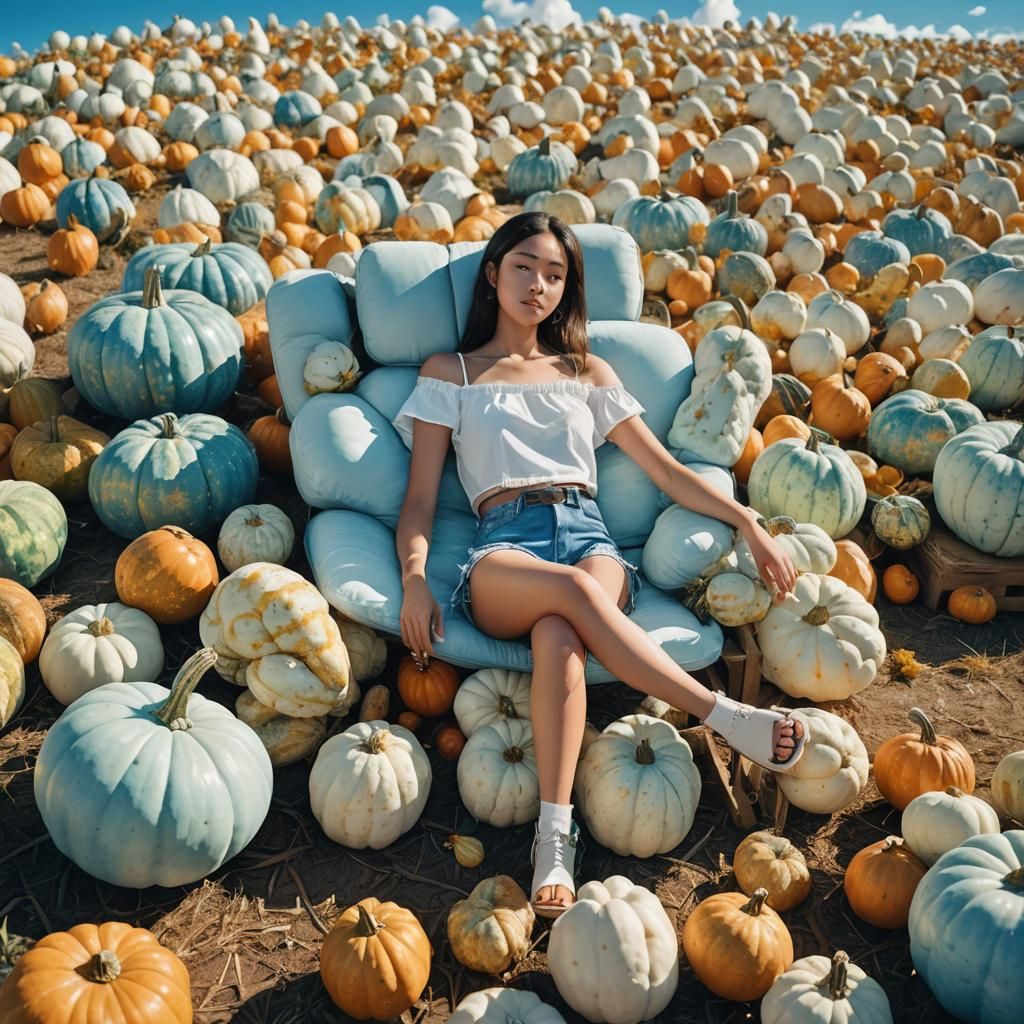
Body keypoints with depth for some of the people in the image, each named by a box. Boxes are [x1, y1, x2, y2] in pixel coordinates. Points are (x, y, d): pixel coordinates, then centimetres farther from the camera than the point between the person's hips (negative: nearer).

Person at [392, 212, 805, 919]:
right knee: (574, 590, -38)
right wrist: (414, 576, -10)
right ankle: (725, 716, -34)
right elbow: (421, 497, 10)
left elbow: (666, 470, 19)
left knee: (557, 635, -35)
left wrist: (747, 522, 5)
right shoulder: (450, 373, 19)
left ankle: (555, 835, -40)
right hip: (505, 543, -1)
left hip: (588, 533, 1)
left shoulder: (587, 374, 25)